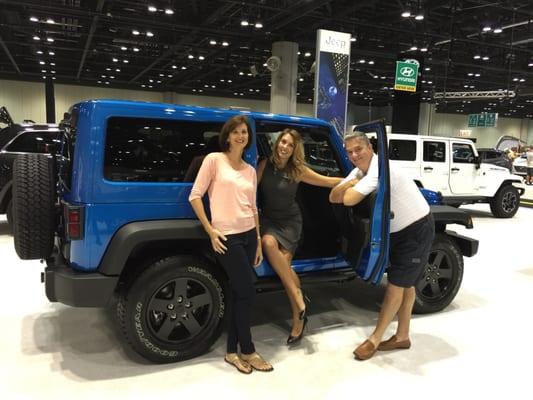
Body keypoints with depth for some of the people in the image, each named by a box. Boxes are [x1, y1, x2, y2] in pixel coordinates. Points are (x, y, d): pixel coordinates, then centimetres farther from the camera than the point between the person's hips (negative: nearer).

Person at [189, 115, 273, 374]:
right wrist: (210, 231, -11)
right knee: (247, 293, -3)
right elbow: (195, 196, -6)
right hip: (227, 237, -6)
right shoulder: (214, 159, -3)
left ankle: (232, 352, 22)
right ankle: (247, 351, 16)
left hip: (249, 235, 6)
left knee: (239, 294, 9)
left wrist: (259, 241, 12)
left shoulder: (250, 171, 13)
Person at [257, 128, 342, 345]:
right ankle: (298, 295, -21)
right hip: (268, 219, 1)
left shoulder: (298, 170, -4)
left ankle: (298, 318, -7)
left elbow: (327, 181, 2)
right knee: (268, 243, -32)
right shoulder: (265, 165, -4)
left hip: (290, 221, -1)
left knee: (283, 262, -20)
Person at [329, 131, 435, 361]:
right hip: (398, 230, 9)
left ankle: (375, 339, 7)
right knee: (405, 283, 15)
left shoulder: (380, 170, -28)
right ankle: (402, 336, 27)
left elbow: (348, 200, -33)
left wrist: (353, 187, -11)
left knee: (396, 284, -3)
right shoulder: (359, 171, 2)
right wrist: (350, 183, -19)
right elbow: (333, 198, -2)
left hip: (417, 229, -9)